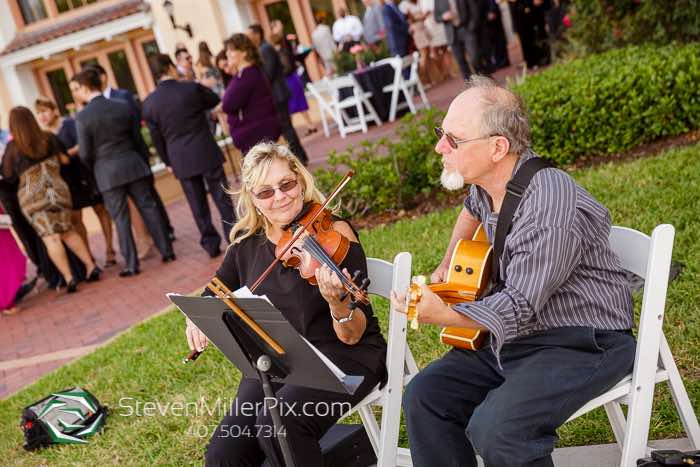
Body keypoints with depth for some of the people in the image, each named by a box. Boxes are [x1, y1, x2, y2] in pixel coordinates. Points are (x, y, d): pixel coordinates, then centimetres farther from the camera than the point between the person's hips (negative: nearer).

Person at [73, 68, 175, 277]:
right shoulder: (123, 106, 1)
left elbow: (85, 153, -8)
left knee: (121, 219, 3)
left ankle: (131, 264, 6)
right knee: (148, 208, 10)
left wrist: (94, 168, 12)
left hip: (107, 173, -3)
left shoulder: (83, 116, -11)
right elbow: (137, 136, 7)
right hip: (133, 165, 3)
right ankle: (166, 250, 13)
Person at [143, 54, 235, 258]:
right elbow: (214, 100, 10)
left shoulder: (149, 103, -2)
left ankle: (211, 244, 17)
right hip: (206, 154, -2)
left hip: (181, 161, 2)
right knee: (222, 199, 7)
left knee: (198, 205, 11)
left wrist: (169, 161, 15)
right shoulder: (191, 88, -10)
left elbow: (156, 138, 4)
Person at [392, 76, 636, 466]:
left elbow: (520, 306, -27)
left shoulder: (549, 211, -28)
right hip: (518, 335, 9)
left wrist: (443, 314, -39)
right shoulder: (489, 180, 1)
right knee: (425, 396, 0)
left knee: (496, 429, -30)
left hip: (585, 343, -9)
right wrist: (448, 266, 19)